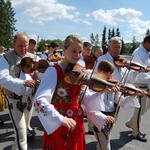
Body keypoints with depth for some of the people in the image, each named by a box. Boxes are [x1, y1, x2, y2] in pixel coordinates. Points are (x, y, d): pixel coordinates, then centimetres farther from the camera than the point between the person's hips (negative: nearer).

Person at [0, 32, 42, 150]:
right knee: (21, 134, -5)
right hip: (15, 100, -5)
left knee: (25, 127, 26)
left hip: (30, 97, 5)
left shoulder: (32, 57, 4)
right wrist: (23, 83, -32)